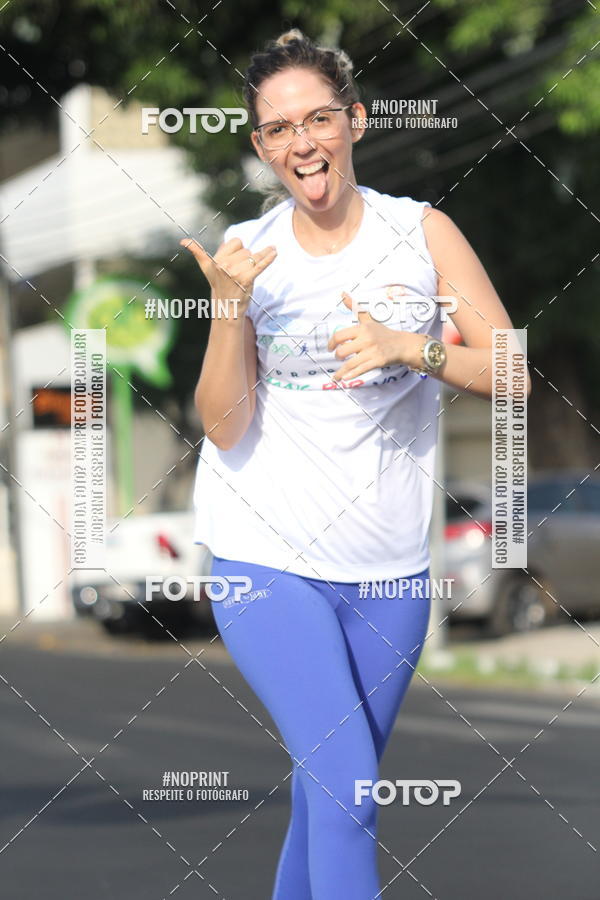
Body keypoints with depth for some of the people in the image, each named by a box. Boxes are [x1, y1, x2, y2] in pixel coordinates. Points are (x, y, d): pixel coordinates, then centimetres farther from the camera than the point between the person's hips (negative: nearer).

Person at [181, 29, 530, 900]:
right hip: (267, 559, -2)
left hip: (389, 567, 2)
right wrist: (229, 307, -21)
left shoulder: (423, 232, -2)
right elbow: (225, 429, -7)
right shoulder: (247, 252, -3)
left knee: (328, 792, 12)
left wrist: (411, 347, -23)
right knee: (347, 792, -15)